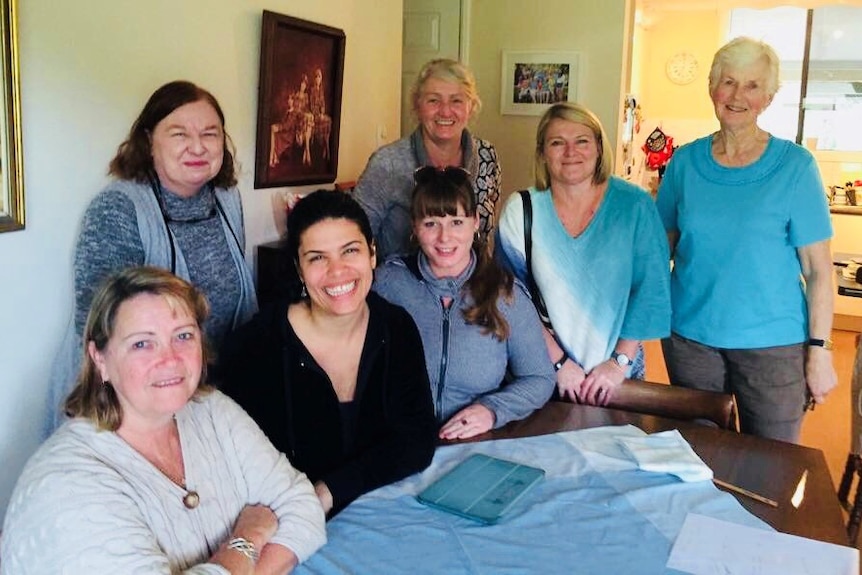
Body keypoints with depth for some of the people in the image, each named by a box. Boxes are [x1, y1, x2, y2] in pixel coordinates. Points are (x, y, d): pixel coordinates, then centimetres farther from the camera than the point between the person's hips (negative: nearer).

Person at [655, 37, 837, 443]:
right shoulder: (685, 161, 1)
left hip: (772, 344, -2)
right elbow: (663, 246, 8)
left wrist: (819, 349, -10)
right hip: (690, 336, 2)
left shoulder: (794, 166, -6)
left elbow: (818, 269, -6)